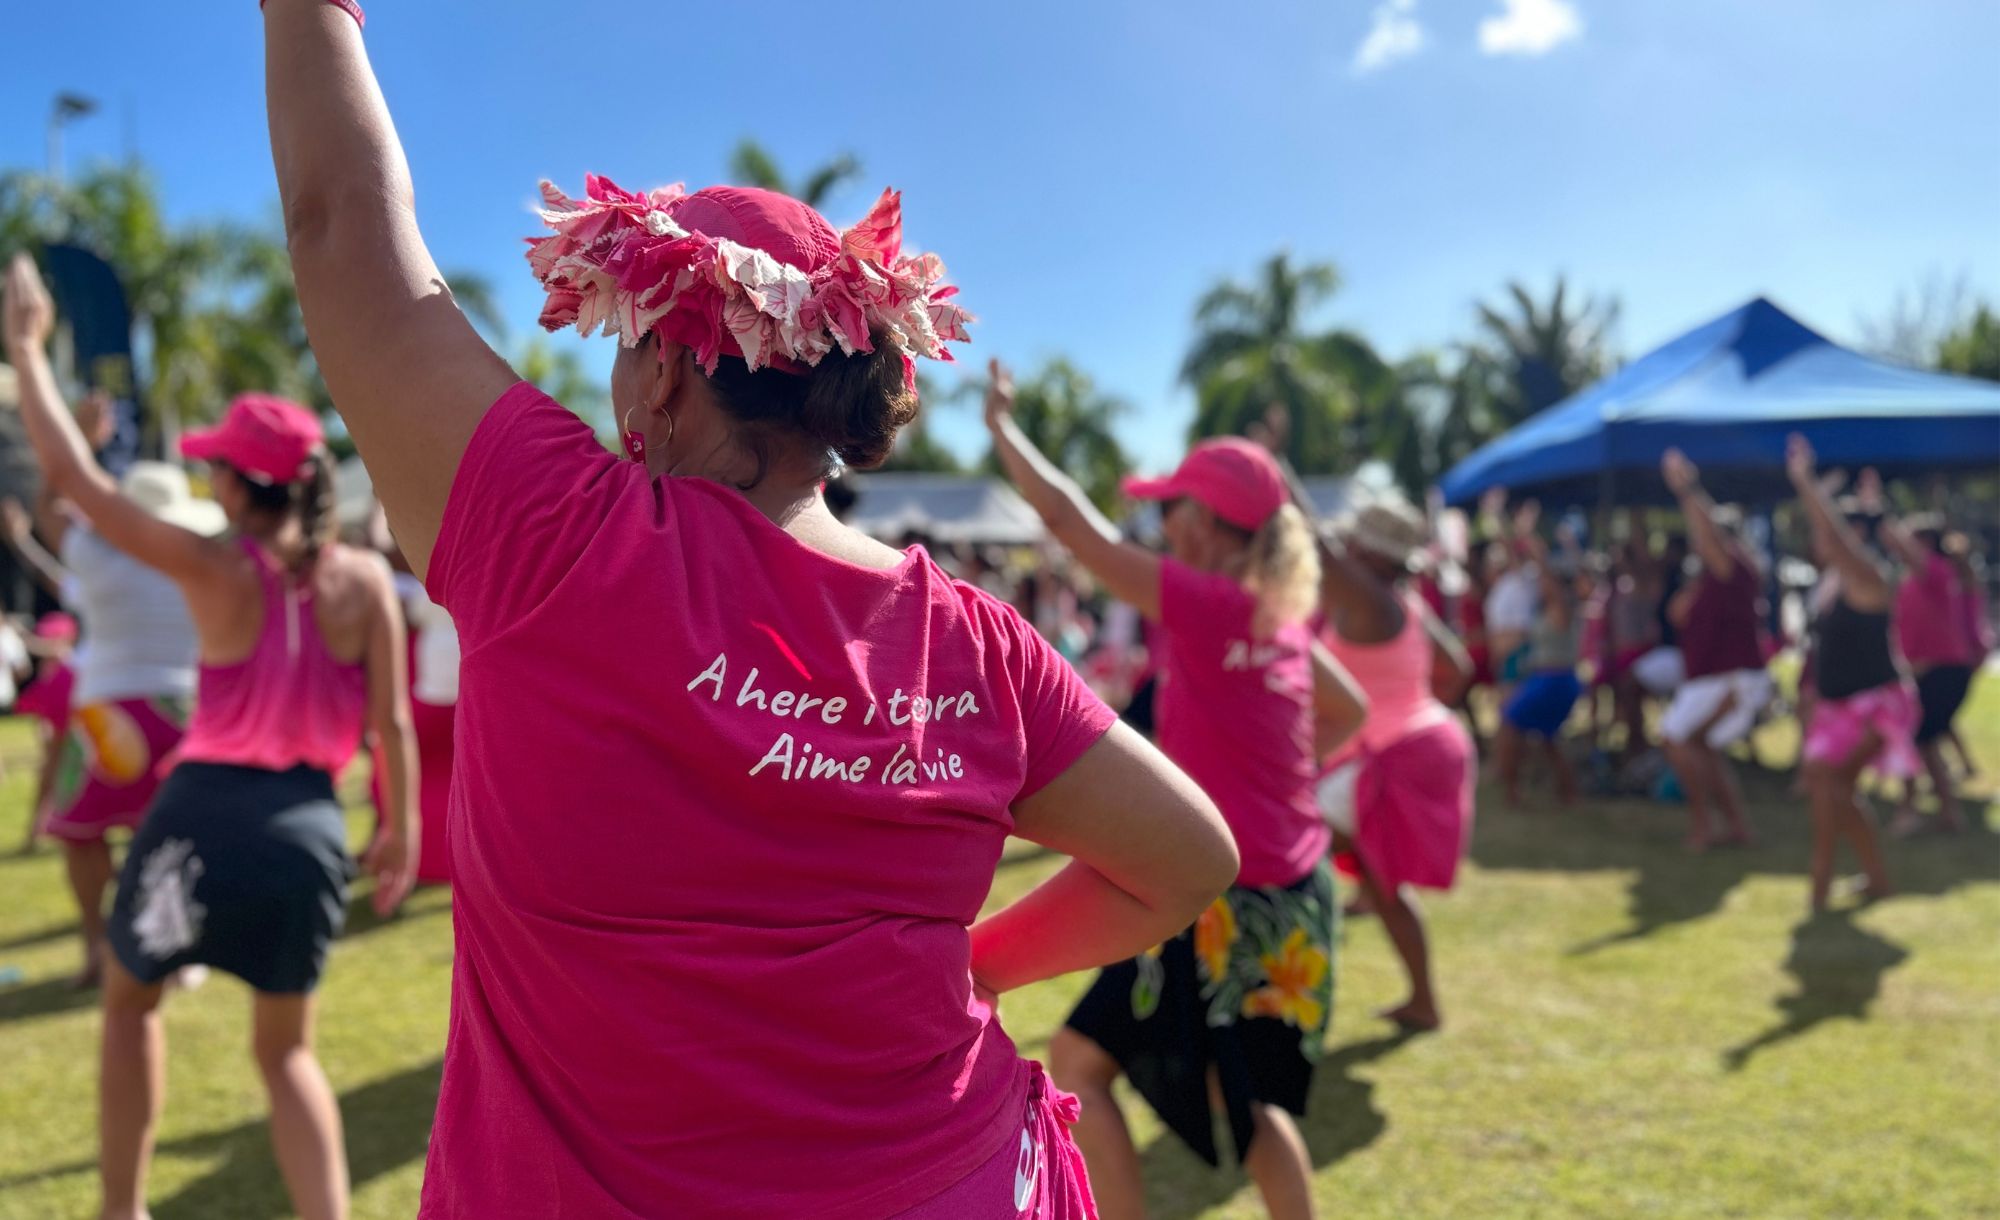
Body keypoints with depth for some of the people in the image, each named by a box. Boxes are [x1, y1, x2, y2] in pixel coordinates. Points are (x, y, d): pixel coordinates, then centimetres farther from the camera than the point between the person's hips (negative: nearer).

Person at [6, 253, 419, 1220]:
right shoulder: (365, 580, -3)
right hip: (311, 828, 2)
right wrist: (401, 829, 9)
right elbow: (393, 721, -2)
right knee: (285, 1047, 20)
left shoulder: (214, 567, -9)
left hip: (205, 815, -2)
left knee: (129, 1001, 27)